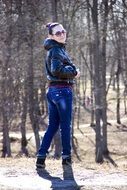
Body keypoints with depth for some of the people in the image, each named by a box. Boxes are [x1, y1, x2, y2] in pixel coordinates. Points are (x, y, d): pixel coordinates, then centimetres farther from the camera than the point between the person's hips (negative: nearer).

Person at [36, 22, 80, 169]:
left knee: (52, 125, 10)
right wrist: (74, 72, -13)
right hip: (63, 90, -9)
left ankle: (41, 156, 5)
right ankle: (66, 157, 13)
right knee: (65, 125, 3)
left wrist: (72, 69, -2)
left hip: (52, 90, 9)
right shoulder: (57, 50, -14)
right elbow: (56, 70, -25)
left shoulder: (55, 49, 16)